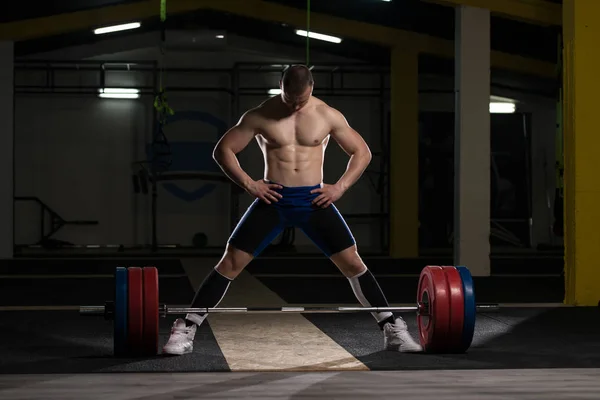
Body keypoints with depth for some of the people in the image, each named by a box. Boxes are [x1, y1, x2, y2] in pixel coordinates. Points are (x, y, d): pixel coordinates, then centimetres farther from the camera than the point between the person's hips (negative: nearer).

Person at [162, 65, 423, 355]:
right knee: (230, 263, -6)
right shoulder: (259, 116, -4)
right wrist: (248, 184, -9)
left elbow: (362, 152, 8)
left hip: (314, 201, 1)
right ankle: (185, 330, 0)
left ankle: (393, 330, 4)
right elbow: (223, 150, 1)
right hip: (273, 201, -1)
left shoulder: (329, 116, -1)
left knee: (352, 262, -6)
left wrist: (340, 186, -4)